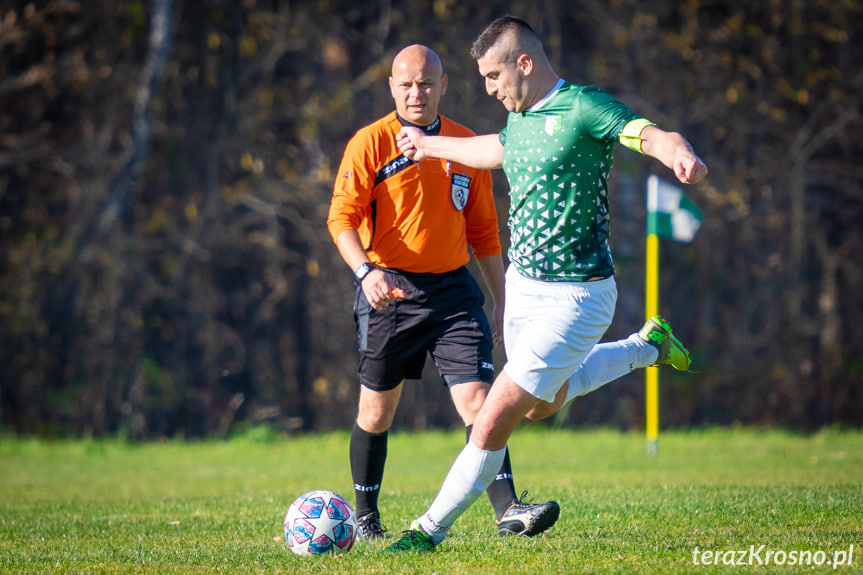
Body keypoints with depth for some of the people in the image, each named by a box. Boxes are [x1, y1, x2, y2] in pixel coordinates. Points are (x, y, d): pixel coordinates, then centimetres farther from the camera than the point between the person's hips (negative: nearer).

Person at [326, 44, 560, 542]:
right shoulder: (371, 143, -3)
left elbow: (484, 233, 15)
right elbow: (342, 217, -11)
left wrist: (502, 304, 12)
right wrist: (365, 270, -29)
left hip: (453, 288, 2)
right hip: (390, 290, -2)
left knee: (478, 399, -11)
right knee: (377, 411, 7)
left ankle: (508, 510, -18)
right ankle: (366, 515, 24)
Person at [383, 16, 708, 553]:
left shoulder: (584, 107, -17)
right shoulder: (520, 119, 8)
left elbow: (653, 135, -33)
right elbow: (494, 150, 32)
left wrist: (682, 154, -56)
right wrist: (429, 145, 46)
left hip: (573, 297, -9)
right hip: (523, 285, 9)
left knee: (494, 420, -9)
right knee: (543, 402, 28)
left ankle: (432, 528, 3)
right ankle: (647, 346, 43)